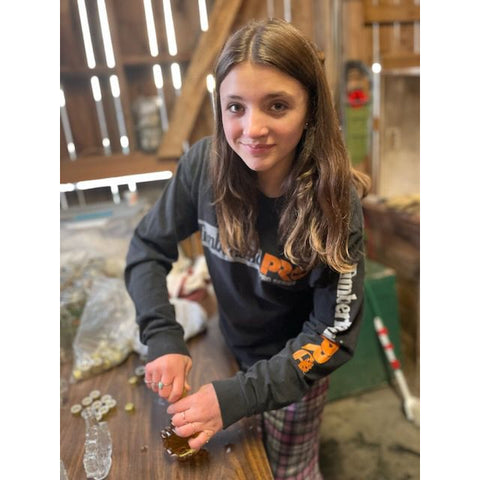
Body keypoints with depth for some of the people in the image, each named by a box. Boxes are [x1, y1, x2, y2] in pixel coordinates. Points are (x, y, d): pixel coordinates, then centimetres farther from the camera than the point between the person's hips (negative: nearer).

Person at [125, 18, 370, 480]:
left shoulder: (335, 202, -29)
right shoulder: (204, 164, -23)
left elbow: (334, 333, -23)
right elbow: (147, 249, -10)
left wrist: (239, 395, -28)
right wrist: (163, 338, -22)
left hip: (296, 370, -3)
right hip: (230, 347, 4)